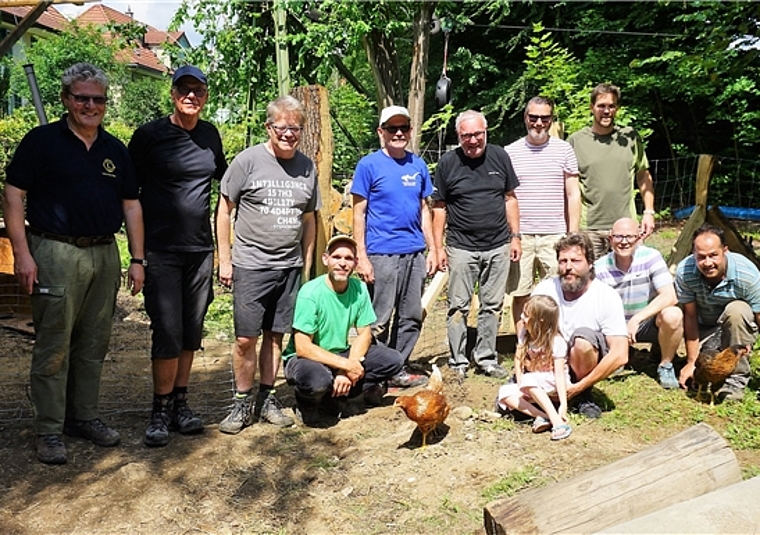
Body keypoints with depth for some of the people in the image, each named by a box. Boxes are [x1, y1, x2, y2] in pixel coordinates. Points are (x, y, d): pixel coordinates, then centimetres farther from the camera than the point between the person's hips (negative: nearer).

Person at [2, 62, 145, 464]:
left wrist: (137, 260, 9)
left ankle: (83, 416, 26)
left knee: (94, 345, 12)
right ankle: (49, 430, 11)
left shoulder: (115, 150, 13)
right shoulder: (42, 141, -1)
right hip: (56, 253, -5)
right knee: (53, 347, 0)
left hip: (105, 254, 5)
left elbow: (130, 206, 14)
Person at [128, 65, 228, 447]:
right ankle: (161, 411, 9)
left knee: (191, 332, 9)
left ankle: (180, 403, 22)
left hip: (201, 249, 4)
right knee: (168, 333, -6)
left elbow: (224, 176, 26)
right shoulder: (149, 135, -4)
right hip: (162, 250, -4)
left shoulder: (210, 135, 9)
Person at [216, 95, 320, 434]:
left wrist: (307, 265, 14)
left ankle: (267, 398, 23)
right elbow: (224, 210, -1)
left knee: (275, 335, 10)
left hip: (289, 267, 4)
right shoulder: (248, 160, -5)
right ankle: (243, 403, 14)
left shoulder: (307, 167, 8)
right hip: (251, 266, -3)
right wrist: (225, 260, -3)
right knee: (245, 338, -1)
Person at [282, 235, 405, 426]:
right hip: (305, 358, -6)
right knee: (318, 379, -39)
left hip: (340, 355, 6)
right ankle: (307, 402, -2)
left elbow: (364, 334, -1)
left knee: (394, 360, -10)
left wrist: (347, 370, -18)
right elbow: (303, 348, -25)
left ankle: (336, 396, -2)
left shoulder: (359, 289, -7)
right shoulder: (310, 292, -22)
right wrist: (346, 364, -26)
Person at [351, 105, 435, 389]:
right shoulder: (369, 165, -3)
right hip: (381, 254, -5)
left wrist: (432, 249, 10)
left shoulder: (418, 165, 11)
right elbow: (359, 213, -5)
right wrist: (361, 257, -11)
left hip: (415, 253, 5)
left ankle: (399, 370, 25)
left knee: (411, 317, 12)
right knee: (379, 321, 1)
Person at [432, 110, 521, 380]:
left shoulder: (499, 156, 4)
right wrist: (438, 247, -3)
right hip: (461, 247, -2)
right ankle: (458, 361, 14)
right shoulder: (448, 163, -2)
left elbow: (510, 198, 10)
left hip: (498, 246, 2)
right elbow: (439, 207, 1)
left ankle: (486, 358, 22)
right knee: (458, 307, 3)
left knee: (492, 306, 10)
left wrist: (515, 236, 5)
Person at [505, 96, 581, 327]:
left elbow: (573, 195, 7)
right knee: (520, 294, 5)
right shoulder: (510, 152, 6)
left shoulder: (564, 150, 7)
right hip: (520, 236, 0)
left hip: (554, 236, 0)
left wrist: (573, 236, 1)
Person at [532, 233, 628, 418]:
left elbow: (620, 355, -21)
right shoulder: (544, 289, -8)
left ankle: (584, 396, -8)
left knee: (582, 337, -35)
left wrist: (579, 386, -23)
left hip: (584, 367, -1)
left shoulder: (607, 297, -16)